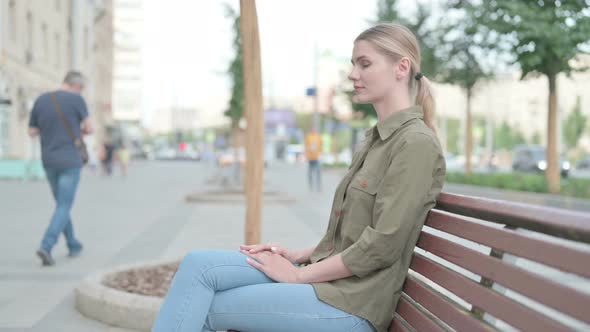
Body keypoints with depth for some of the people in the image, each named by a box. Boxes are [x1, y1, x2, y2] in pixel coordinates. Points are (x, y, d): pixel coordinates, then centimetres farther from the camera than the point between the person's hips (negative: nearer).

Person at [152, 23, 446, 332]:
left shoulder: (416, 142, -13)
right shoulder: (376, 138, 16)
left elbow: (382, 244, -18)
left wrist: (298, 274, -12)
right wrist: (298, 256, 7)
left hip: (352, 302, -8)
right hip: (329, 274, 8)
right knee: (198, 264, -8)